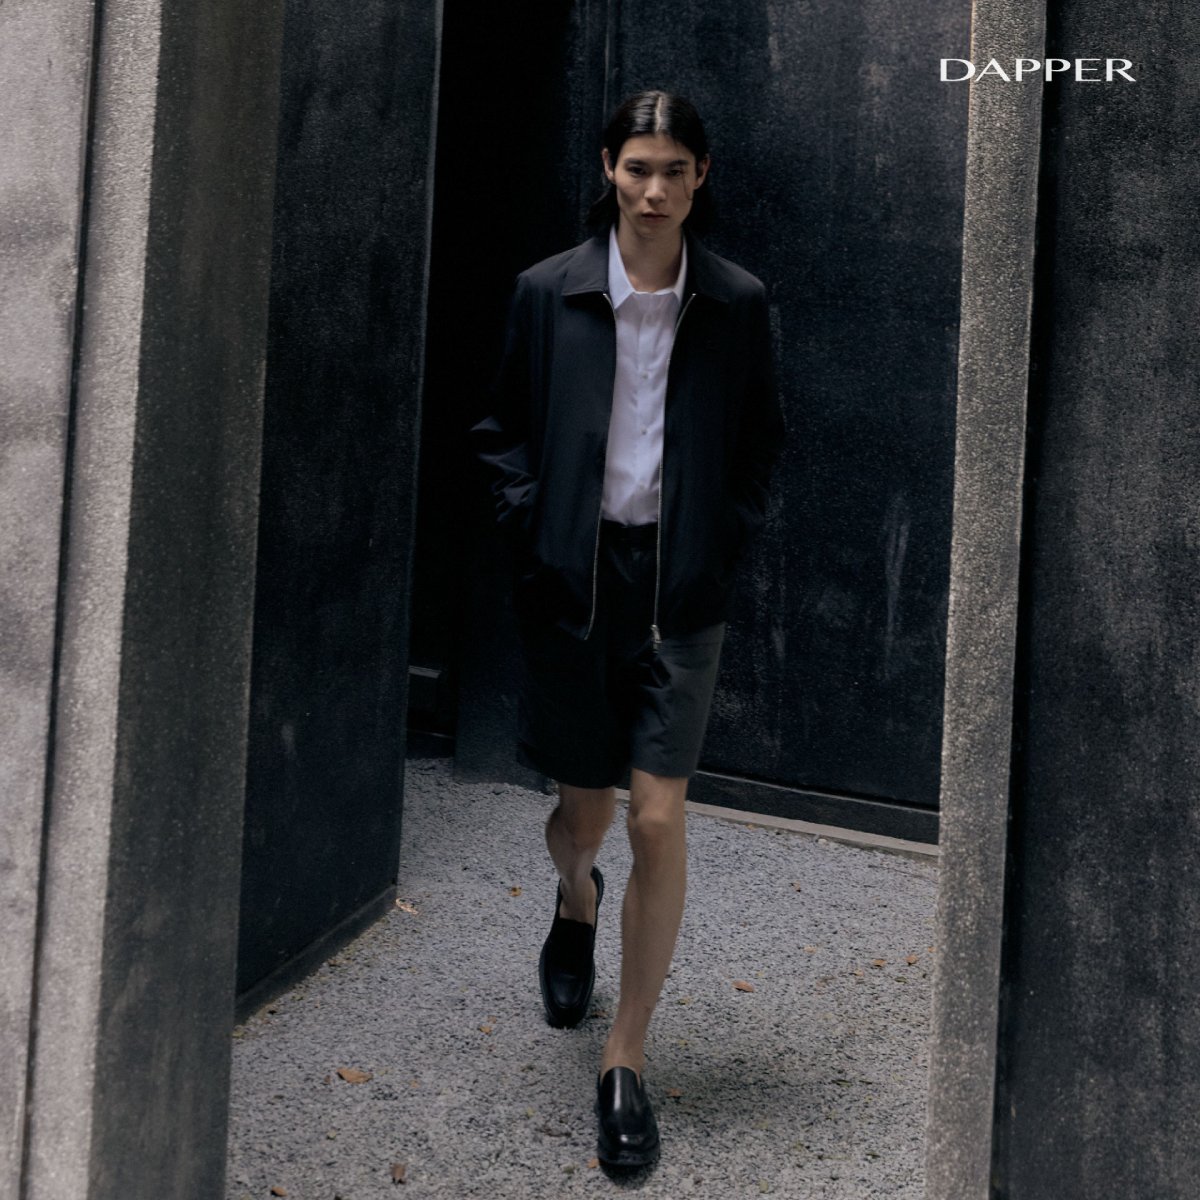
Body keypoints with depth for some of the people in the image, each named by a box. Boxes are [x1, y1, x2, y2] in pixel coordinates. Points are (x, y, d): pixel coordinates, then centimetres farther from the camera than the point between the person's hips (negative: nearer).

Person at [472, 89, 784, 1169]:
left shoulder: (736, 303, -1)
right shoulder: (549, 292, 0)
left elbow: (762, 441, 10)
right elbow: (504, 428, 9)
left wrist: (727, 540, -1)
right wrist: (534, 529, -3)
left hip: (680, 584, -1)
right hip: (576, 579, 1)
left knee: (658, 819, -8)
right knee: (583, 812, 11)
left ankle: (627, 1060, 5)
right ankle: (576, 902, 51)